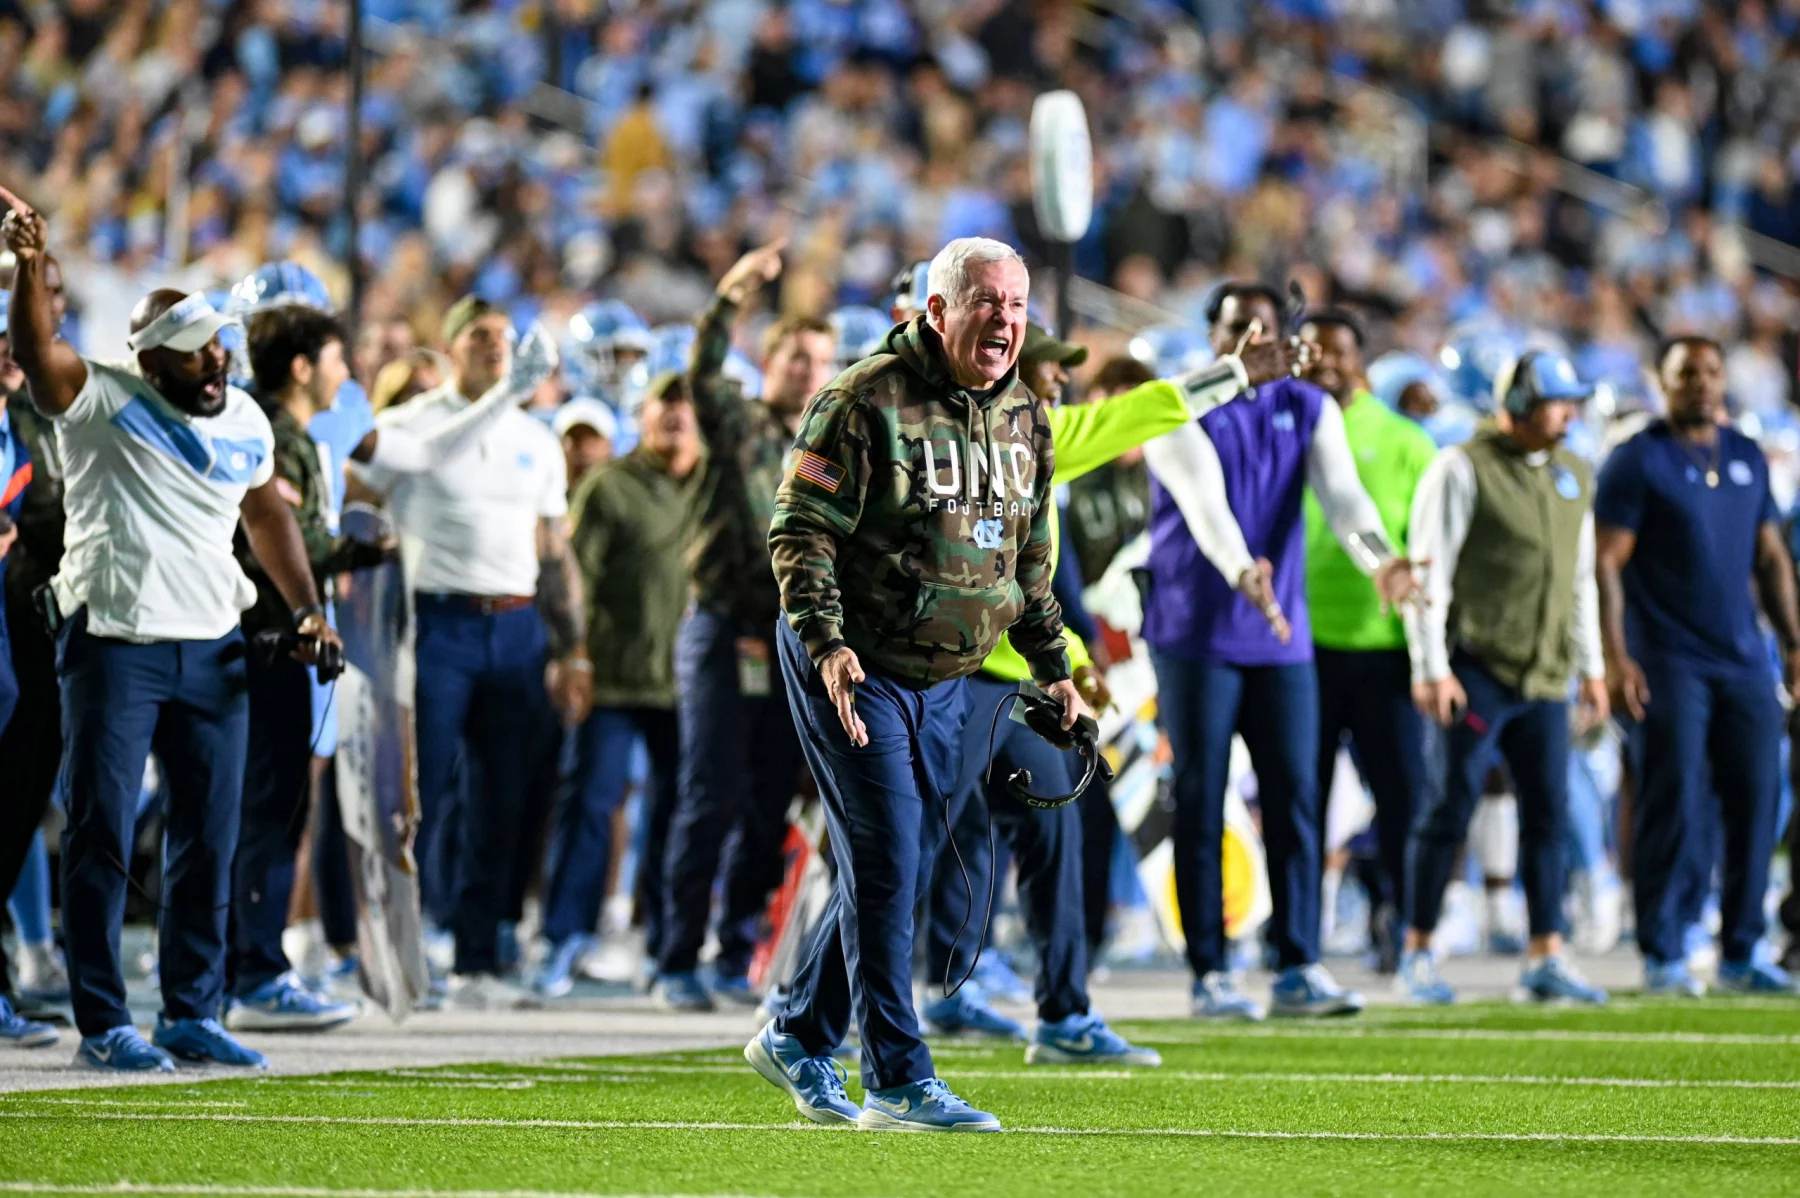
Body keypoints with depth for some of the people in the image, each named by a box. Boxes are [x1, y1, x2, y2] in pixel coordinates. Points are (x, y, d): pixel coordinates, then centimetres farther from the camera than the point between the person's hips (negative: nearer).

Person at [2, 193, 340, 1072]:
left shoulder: (244, 421, 9)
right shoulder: (104, 405, -7)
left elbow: (266, 513, 24)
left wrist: (306, 608, 16)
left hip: (212, 651, 6)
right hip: (114, 646, -6)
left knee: (209, 843, 8)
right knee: (103, 840, -1)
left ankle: (192, 1015, 17)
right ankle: (102, 1024, 4)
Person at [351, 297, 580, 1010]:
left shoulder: (536, 441, 17)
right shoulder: (408, 425, 3)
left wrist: (571, 651, 14)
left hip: (516, 630, 5)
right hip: (437, 623, -5)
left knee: (500, 809, 6)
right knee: (421, 800, -7)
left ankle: (476, 965, 12)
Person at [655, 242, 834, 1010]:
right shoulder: (737, 425, 2)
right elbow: (702, 375, -19)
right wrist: (732, 296, -32)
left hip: (794, 645, 5)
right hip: (725, 630, -4)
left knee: (770, 808, 4)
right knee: (712, 800, -7)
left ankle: (737, 961, 11)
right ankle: (678, 965, -3)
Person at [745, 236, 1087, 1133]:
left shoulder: (1024, 419, 8)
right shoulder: (864, 402, -14)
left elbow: (1029, 559, 20)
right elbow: (800, 531, -15)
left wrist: (1053, 668, 18)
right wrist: (826, 642, -27)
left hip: (945, 680, 7)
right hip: (853, 668, -7)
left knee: (894, 870, 12)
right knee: (884, 866, -10)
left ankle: (799, 1038, 29)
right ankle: (898, 1083, -7)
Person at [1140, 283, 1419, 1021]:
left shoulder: (1309, 410, 7)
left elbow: (1342, 493, -11)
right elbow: (1203, 499, -24)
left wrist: (1378, 559, -32)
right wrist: (1242, 572, -43)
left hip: (1282, 638, 4)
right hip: (1197, 634, -4)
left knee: (1294, 800, 1)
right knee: (1200, 803, -1)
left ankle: (1298, 968, 5)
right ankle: (1209, 974, 2)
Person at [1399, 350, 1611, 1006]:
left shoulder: (1575, 475, 14)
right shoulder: (1463, 469, -7)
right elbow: (1428, 570, -10)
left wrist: (1591, 667, 19)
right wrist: (1430, 668, -15)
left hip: (1545, 678, 6)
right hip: (1478, 668, -6)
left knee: (1548, 811, 4)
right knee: (1452, 805, -5)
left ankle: (1546, 958, 9)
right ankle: (1416, 956, 3)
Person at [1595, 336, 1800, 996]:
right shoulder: (1638, 461, -4)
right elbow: (1605, 563, -8)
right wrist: (1615, 657, -15)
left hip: (1743, 658, 5)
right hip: (1669, 662, -5)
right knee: (1672, 803, -6)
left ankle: (1742, 953, 12)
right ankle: (1663, 957, 1)